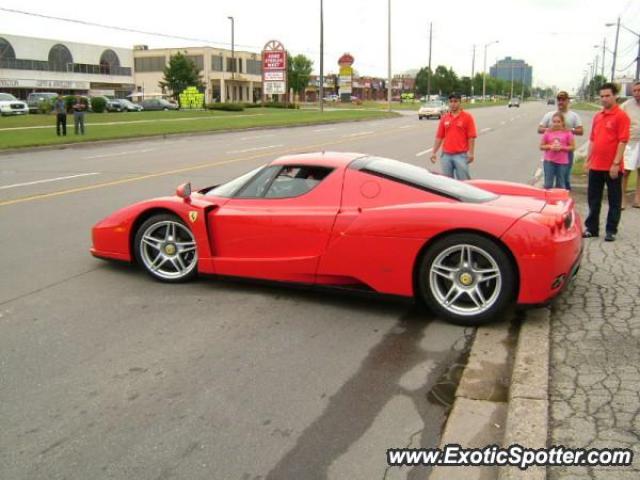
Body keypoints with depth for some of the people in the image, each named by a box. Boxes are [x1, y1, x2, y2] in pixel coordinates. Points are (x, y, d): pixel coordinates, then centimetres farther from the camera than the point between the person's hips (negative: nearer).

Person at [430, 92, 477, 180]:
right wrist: (434, 152, 6)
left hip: (461, 155, -4)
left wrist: (471, 153, -13)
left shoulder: (467, 117, -2)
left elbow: (471, 137, -6)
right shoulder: (444, 118, 9)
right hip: (446, 155, 4)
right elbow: (439, 137, 11)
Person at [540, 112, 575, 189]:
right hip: (549, 161, 1)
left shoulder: (567, 133, -1)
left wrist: (561, 147, -14)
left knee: (561, 185, 8)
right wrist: (549, 146, -12)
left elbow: (572, 147, 0)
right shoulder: (548, 133, 2)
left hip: (562, 162, -1)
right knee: (548, 184, 3)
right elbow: (541, 146, 6)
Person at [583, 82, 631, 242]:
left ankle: (611, 231, 13)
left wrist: (616, 163, -17)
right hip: (596, 166, 6)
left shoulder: (621, 116, -8)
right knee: (593, 198, 12)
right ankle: (592, 228, 22)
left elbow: (622, 141, -13)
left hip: (612, 167, -6)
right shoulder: (597, 116, 12)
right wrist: (588, 160, 13)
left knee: (614, 200, 6)